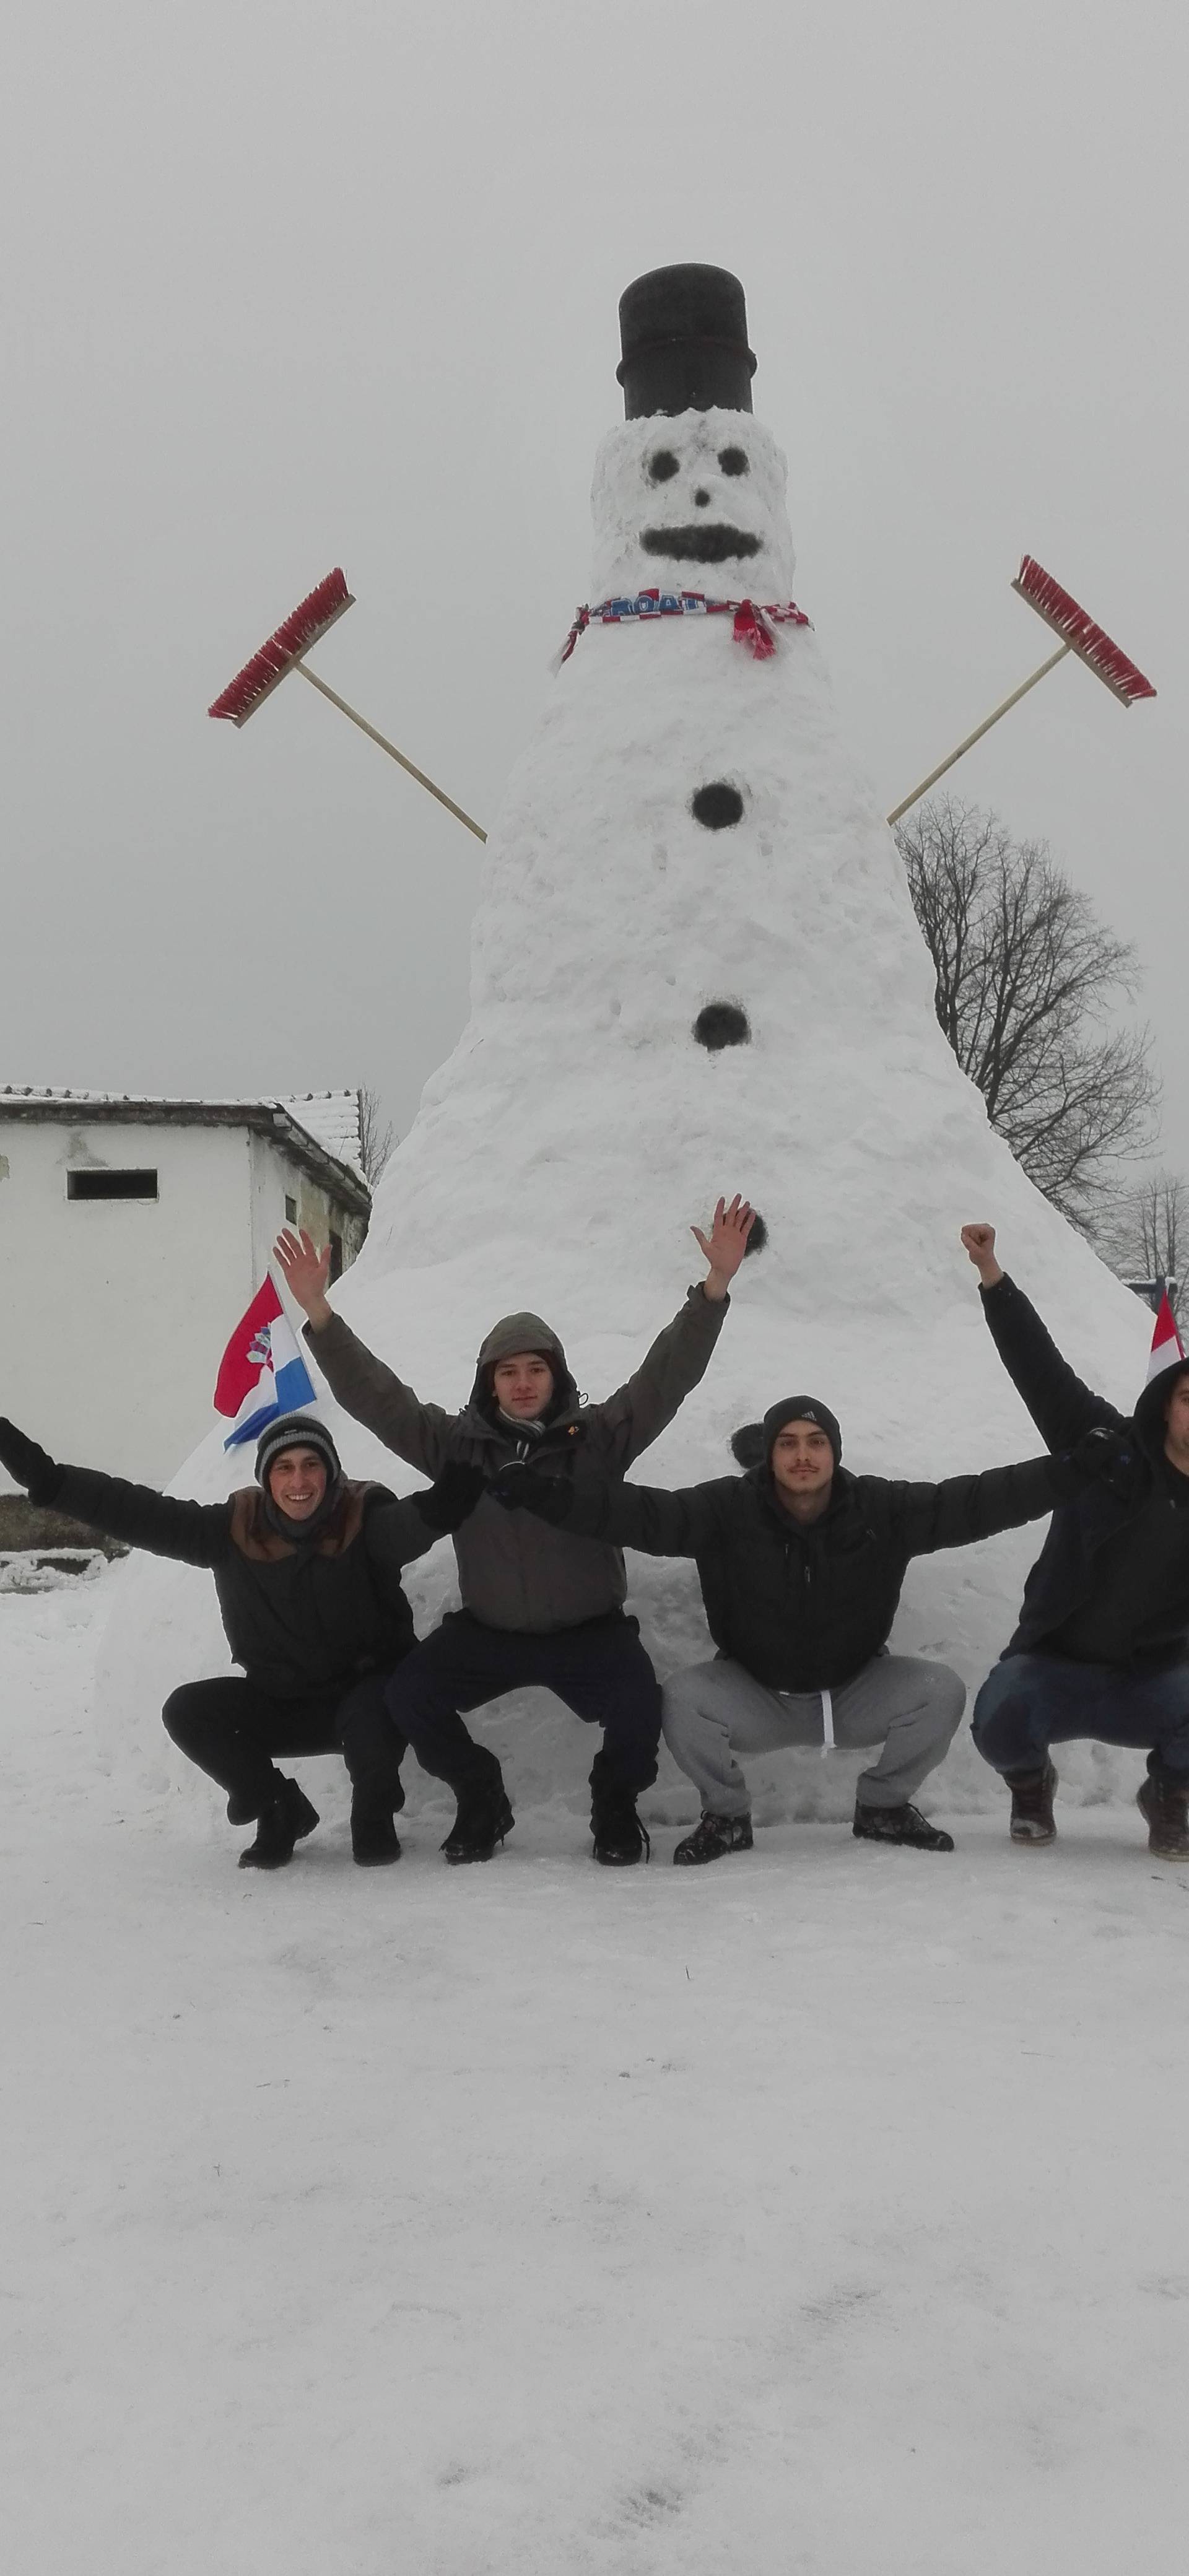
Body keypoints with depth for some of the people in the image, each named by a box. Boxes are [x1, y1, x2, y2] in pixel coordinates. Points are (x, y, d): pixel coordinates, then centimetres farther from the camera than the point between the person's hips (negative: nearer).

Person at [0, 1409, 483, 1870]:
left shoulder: (365, 1518, -18)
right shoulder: (237, 1530, -8)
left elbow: (406, 1529, -41)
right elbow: (142, 1516, -13)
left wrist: (437, 1508, -66)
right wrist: (49, 1480, -21)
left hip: (366, 1691, -4)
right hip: (280, 1703, 4)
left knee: (374, 1708, -36)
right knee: (188, 1711, -16)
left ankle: (374, 1818, -4)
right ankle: (280, 1812, 6)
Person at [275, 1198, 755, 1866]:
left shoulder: (598, 1437, -5)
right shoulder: (459, 1445, -2)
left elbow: (668, 1375, -14)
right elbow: (373, 1395, -7)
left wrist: (717, 1285, -25)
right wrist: (319, 1311, -18)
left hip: (590, 1633, -2)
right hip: (488, 1633, 2)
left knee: (640, 1708, -27)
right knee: (406, 1696, -17)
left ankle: (616, 1806, 8)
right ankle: (482, 1802, 10)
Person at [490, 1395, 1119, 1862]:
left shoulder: (881, 1509, -13)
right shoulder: (729, 1509, -17)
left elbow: (973, 1502, -17)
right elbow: (644, 1514, -27)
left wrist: (1074, 1471, -24)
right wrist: (546, 1495, -41)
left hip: (855, 1693, 2)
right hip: (755, 1697, -1)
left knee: (941, 1691, -22)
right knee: (684, 1698, -30)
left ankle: (883, 1808, 7)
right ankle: (726, 1817, 0)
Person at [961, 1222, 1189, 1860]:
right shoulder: (1110, 1450, -7)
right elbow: (1041, 1367, -13)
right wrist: (993, 1279, -21)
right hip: (1056, 1666, -1)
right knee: (1001, 1722, -31)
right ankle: (1031, 1783, 9)